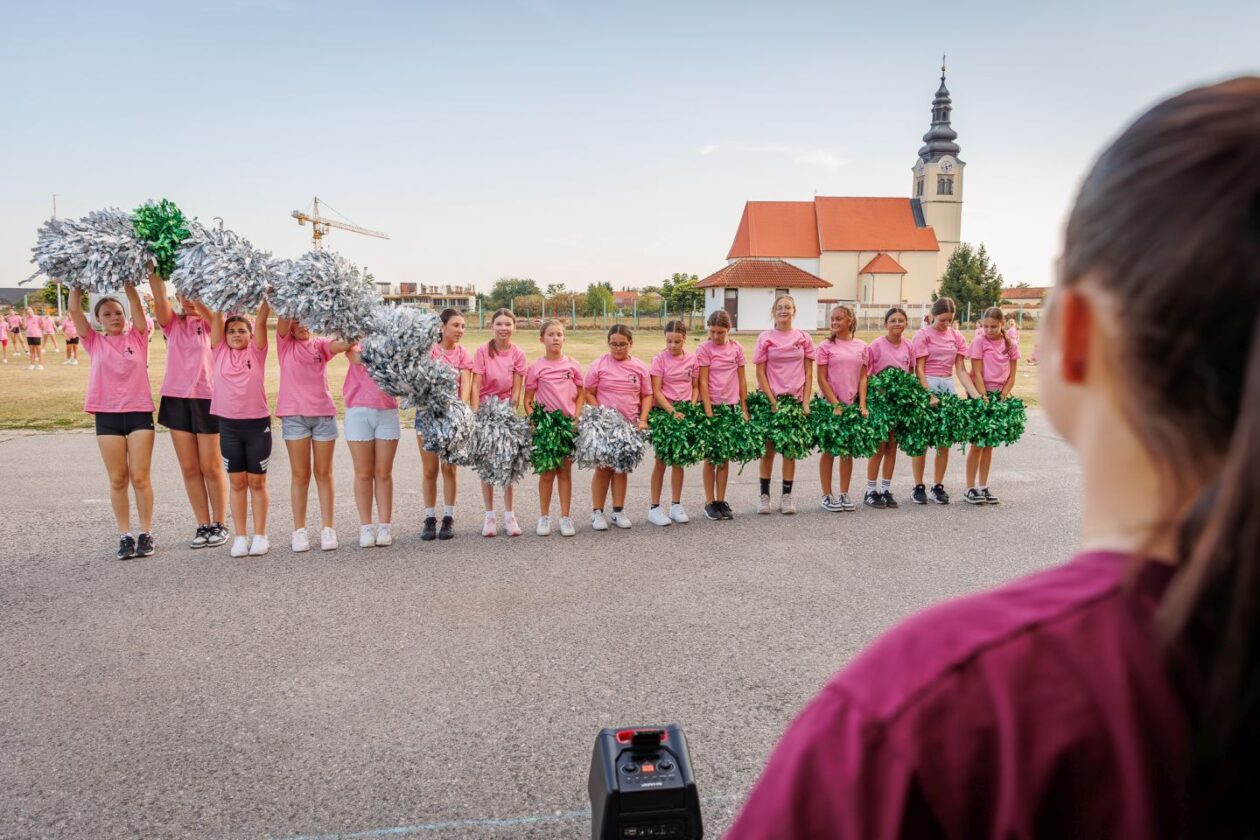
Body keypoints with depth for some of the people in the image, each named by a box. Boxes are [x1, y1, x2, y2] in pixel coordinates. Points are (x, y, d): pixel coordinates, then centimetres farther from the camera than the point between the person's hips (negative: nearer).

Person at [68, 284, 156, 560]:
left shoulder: (137, 337, 5)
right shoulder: (94, 342, 8)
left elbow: (136, 303, -4)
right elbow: (74, 310, 1)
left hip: (139, 413, -1)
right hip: (107, 415, 1)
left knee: (140, 477, 0)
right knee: (118, 480, 5)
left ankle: (146, 534, 9)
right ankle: (125, 536, 13)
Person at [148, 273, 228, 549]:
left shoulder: (209, 323, 1)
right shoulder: (172, 324, 8)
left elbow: (206, 307, -20)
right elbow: (159, 299, -9)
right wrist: (154, 271, -23)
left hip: (207, 399, -3)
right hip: (177, 399, 4)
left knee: (212, 467, 2)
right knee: (189, 468, 7)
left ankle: (219, 525, 15)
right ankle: (203, 525, 16)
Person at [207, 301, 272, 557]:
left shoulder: (256, 352, 1)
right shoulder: (220, 352, 6)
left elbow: (261, 319, -7)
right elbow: (215, 318, 1)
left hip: (257, 423, -2)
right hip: (229, 425, 2)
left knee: (257, 481, 6)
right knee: (237, 482, 8)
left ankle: (260, 535, 14)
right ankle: (240, 536, 15)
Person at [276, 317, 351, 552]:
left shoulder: (320, 344, 8)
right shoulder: (285, 344, 7)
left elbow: (343, 343, -11)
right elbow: (282, 320, -9)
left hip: (324, 414, 1)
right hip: (294, 415, -1)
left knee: (324, 473, 5)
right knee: (300, 474, 3)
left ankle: (327, 528, 11)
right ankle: (299, 530, 10)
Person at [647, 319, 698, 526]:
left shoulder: (692, 359, 2)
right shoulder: (660, 359, -8)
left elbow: (695, 386, 10)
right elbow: (656, 391, -11)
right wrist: (672, 412, -19)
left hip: (684, 412, 3)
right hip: (663, 412, -3)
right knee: (661, 460, 1)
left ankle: (676, 505, 19)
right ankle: (654, 507, 9)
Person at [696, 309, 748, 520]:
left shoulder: (737, 348, 4)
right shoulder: (704, 349, -6)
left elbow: (741, 380, 7)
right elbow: (702, 382, -9)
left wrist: (744, 408, 5)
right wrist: (708, 411, -14)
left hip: (731, 406, 3)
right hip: (712, 406, -3)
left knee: (725, 456, 9)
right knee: (711, 456, 3)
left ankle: (721, 501, 16)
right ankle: (709, 503, 11)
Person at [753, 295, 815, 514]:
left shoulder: (804, 338, 4)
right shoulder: (765, 338, -2)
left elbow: (808, 372, 5)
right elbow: (760, 373, -4)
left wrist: (805, 400, -4)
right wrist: (772, 401, -10)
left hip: (795, 399, 2)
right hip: (770, 400, -2)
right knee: (768, 448, 3)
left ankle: (786, 496, 12)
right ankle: (764, 494, 12)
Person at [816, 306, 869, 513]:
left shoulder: (861, 346, 6)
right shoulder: (826, 346, -3)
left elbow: (862, 378, 5)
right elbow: (822, 379, -6)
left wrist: (862, 405, -5)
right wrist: (835, 405, -13)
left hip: (852, 403, 3)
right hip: (830, 403, -3)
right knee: (829, 449, 3)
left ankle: (844, 494, 18)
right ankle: (827, 496, 10)